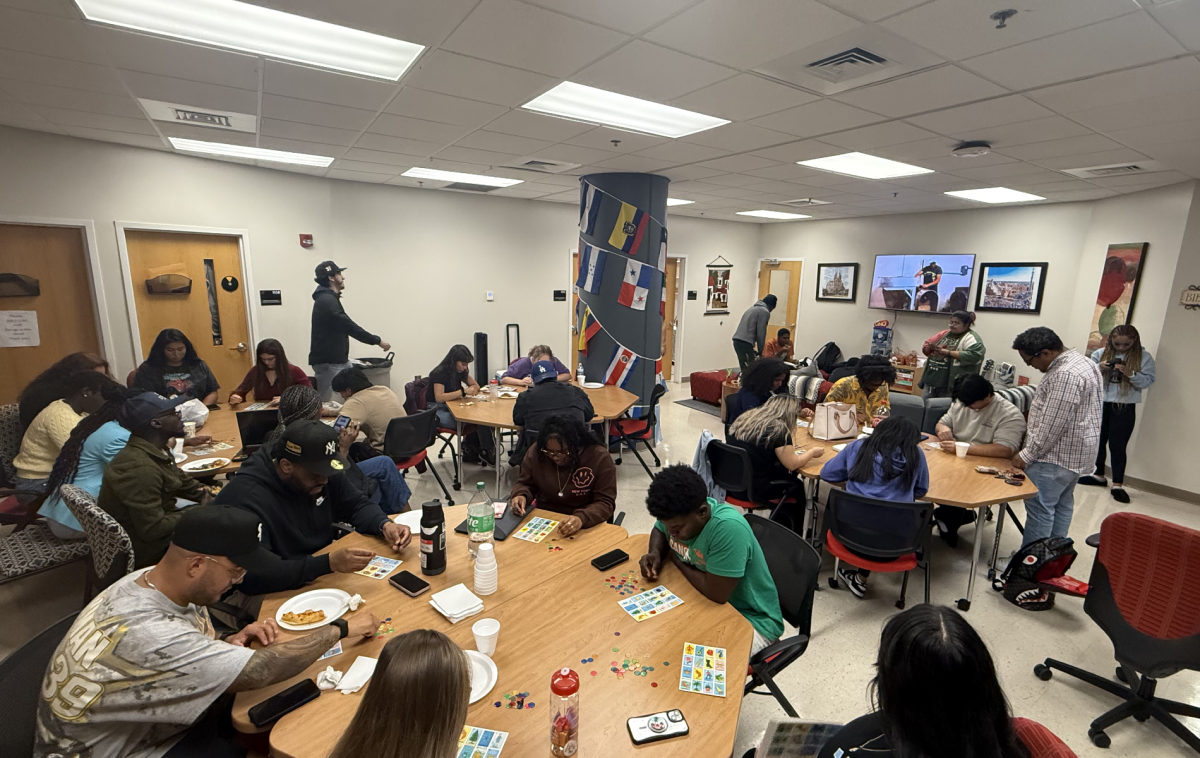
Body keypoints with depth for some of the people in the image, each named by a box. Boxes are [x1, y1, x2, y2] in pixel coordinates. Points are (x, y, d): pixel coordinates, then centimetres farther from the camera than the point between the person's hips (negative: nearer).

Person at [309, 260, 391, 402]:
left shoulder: (329, 299, 14)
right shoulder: (326, 300, -18)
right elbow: (350, 327, -20)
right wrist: (377, 340, -15)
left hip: (340, 360, 10)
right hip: (328, 364, -10)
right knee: (326, 403, -3)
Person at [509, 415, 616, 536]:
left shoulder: (600, 459, -14)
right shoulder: (535, 453, -4)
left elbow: (605, 503, -16)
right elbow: (525, 484, 10)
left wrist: (581, 518, -35)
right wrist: (521, 495, -14)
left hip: (583, 527, -3)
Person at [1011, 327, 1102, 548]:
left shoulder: (1066, 375, -24)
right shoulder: (1081, 362, 11)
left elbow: (1052, 426, -24)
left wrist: (1027, 455, -18)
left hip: (1056, 455, -11)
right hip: (1074, 453, 11)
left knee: (1039, 509, -4)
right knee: (1062, 504, 17)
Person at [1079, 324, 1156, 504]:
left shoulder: (1144, 357, -2)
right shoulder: (1100, 353, 2)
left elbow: (1148, 381, -7)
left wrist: (1130, 374, -23)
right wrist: (1098, 368, -16)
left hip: (1125, 407, -3)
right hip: (1100, 404, 3)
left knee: (1118, 446, -3)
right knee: (1098, 441, 15)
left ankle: (1118, 485, 6)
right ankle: (1098, 475, 32)